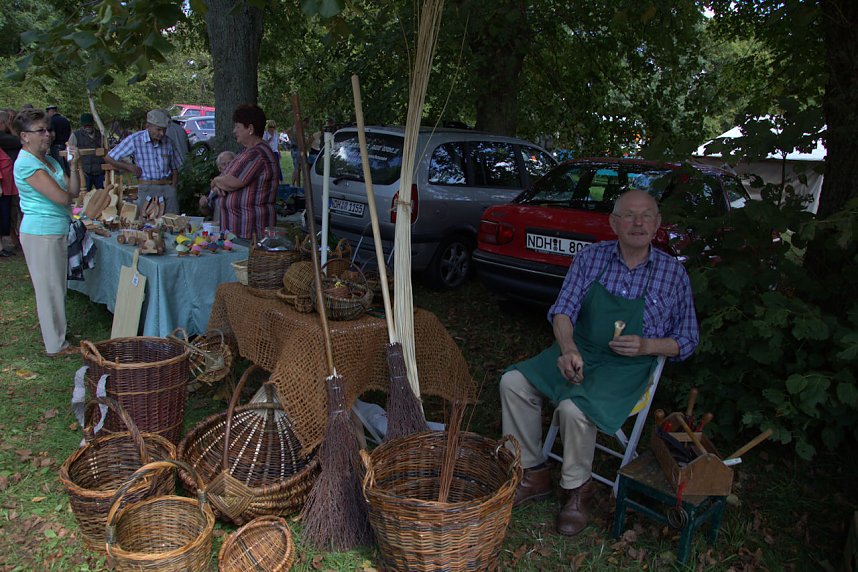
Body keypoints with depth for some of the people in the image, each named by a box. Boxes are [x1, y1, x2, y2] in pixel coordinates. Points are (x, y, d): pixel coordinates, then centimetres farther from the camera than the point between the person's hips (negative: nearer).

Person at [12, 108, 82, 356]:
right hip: (41, 233, -9)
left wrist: (73, 165, -5)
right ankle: (56, 345, 10)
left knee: (56, 288, 17)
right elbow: (63, 197, -23)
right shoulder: (27, 163, -16)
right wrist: (66, 191, 0)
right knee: (49, 289, 0)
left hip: (57, 231, 9)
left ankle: (57, 337, 31)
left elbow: (74, 191, 6)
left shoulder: (49, 160, 12)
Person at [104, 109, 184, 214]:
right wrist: (130, 167, 3)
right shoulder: (134, 139, -3)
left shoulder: (168, 142, 7)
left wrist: (173, 189, 4)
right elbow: (108, 158, 4)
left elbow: (175, 169, 16)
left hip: (168, 188, 2)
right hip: (146, 189, -2)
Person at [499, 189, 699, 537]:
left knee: (574, 409, -30)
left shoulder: (673, 273, -2)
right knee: (513, 382, -15)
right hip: (577, 352, 4)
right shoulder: (591, 257, 1)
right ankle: (534, 475, 0)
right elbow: (563, 309, -3)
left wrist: (646, 346, -16)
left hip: (627, 366, -3)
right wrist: (568, 349, -23)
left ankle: (578, 489, -2)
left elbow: (687, 339, 4)